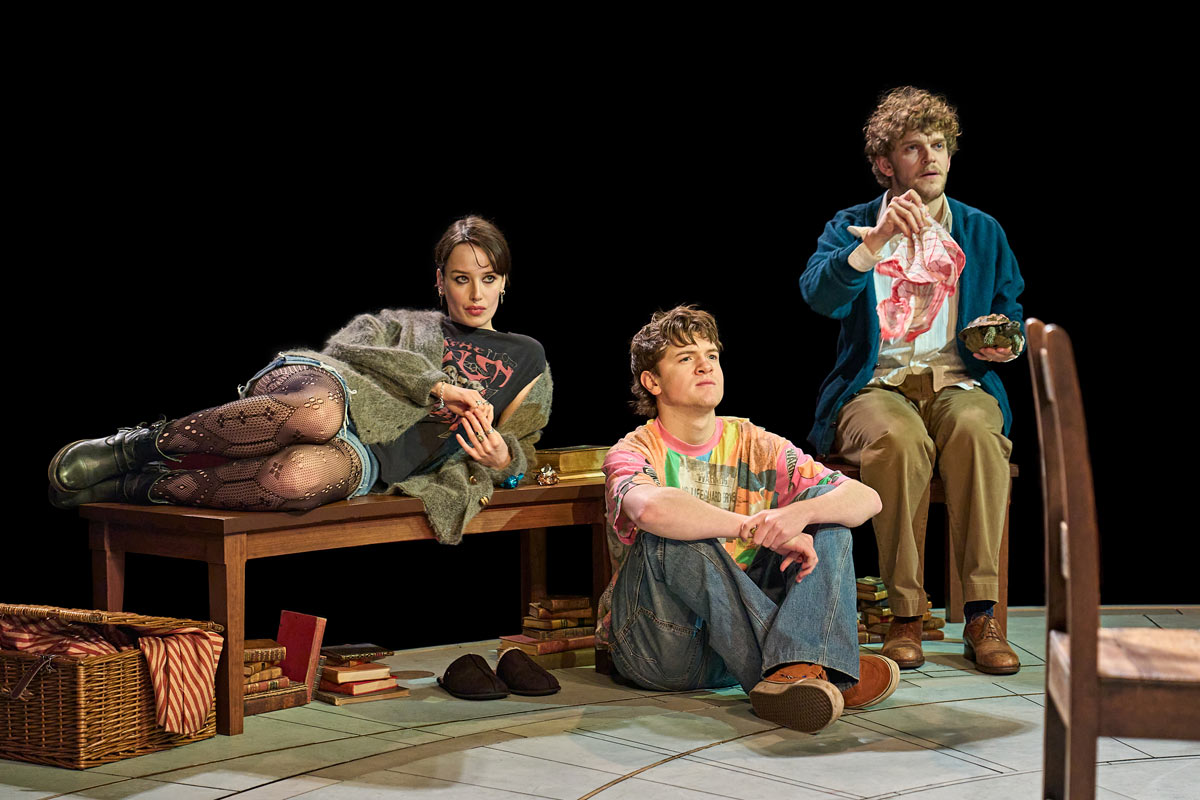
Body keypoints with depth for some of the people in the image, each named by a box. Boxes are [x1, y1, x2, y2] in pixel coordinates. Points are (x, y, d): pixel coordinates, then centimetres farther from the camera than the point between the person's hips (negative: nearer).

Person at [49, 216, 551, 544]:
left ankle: (144, 487, -24)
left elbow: (519, 447, 28)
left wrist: (503, 460, 1)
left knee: (300, 478, -42)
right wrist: (436, 386, -9)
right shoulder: (401, 325, 27)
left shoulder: (524, 359, 30)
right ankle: (141, 447, -26)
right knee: (317, 412, -44)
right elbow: (349, 349, 6)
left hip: (368, 458, 0)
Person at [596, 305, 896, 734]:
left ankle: (794, 670, -36)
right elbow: (651, 509, -34)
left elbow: (867, 499, -2)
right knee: (669, 536, -31)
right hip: (660, 650, -4)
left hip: (744, 627, 4)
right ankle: (814, 667, -34)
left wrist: (798, 514, -24)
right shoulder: (633, 454, -6)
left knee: (826, 506, -7)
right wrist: (759, 529, -30)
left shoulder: (755, 446, 9)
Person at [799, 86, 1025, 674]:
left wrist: (1006, 344, -3)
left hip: (959, 384, 2)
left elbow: (1013, 320, 22)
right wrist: (879, 240, -26)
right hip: (875, 388, -1)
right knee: (900, 438, -38)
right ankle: (905, 615, -29)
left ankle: (981, 616, -34)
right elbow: (819, 294, -12)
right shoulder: (851, 228, 9)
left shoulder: (984, 233, 17)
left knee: (975, 428, -36)